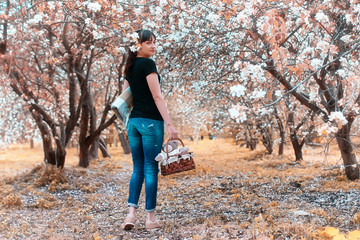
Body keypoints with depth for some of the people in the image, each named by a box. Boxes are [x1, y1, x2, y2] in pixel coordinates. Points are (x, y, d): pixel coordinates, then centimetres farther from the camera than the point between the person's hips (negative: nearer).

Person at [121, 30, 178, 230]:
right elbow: (157, 96, -15)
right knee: (151, 169, 0)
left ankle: (131, 213, 3)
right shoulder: (148, 64, -10)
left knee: (138, 168, 11)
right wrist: (170, 124, -16)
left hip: (133, 121, 8)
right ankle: (151, 218, 7)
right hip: (151, 121, -7)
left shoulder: (130, 66, 15)